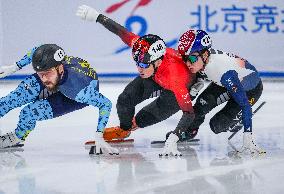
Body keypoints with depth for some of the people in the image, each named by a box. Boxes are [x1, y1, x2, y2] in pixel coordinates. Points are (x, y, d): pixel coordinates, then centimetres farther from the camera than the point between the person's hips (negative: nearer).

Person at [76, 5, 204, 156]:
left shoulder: (174, 77, -47)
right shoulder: (142, 48, -35)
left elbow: (189, 112, -47)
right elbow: (122, 33, -20)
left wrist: (173, 138, -58)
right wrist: (97, 16, -14)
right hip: (156, 77, 5)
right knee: (125, 100, -9)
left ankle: (133, 124, 19)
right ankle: (124, 129, 24)